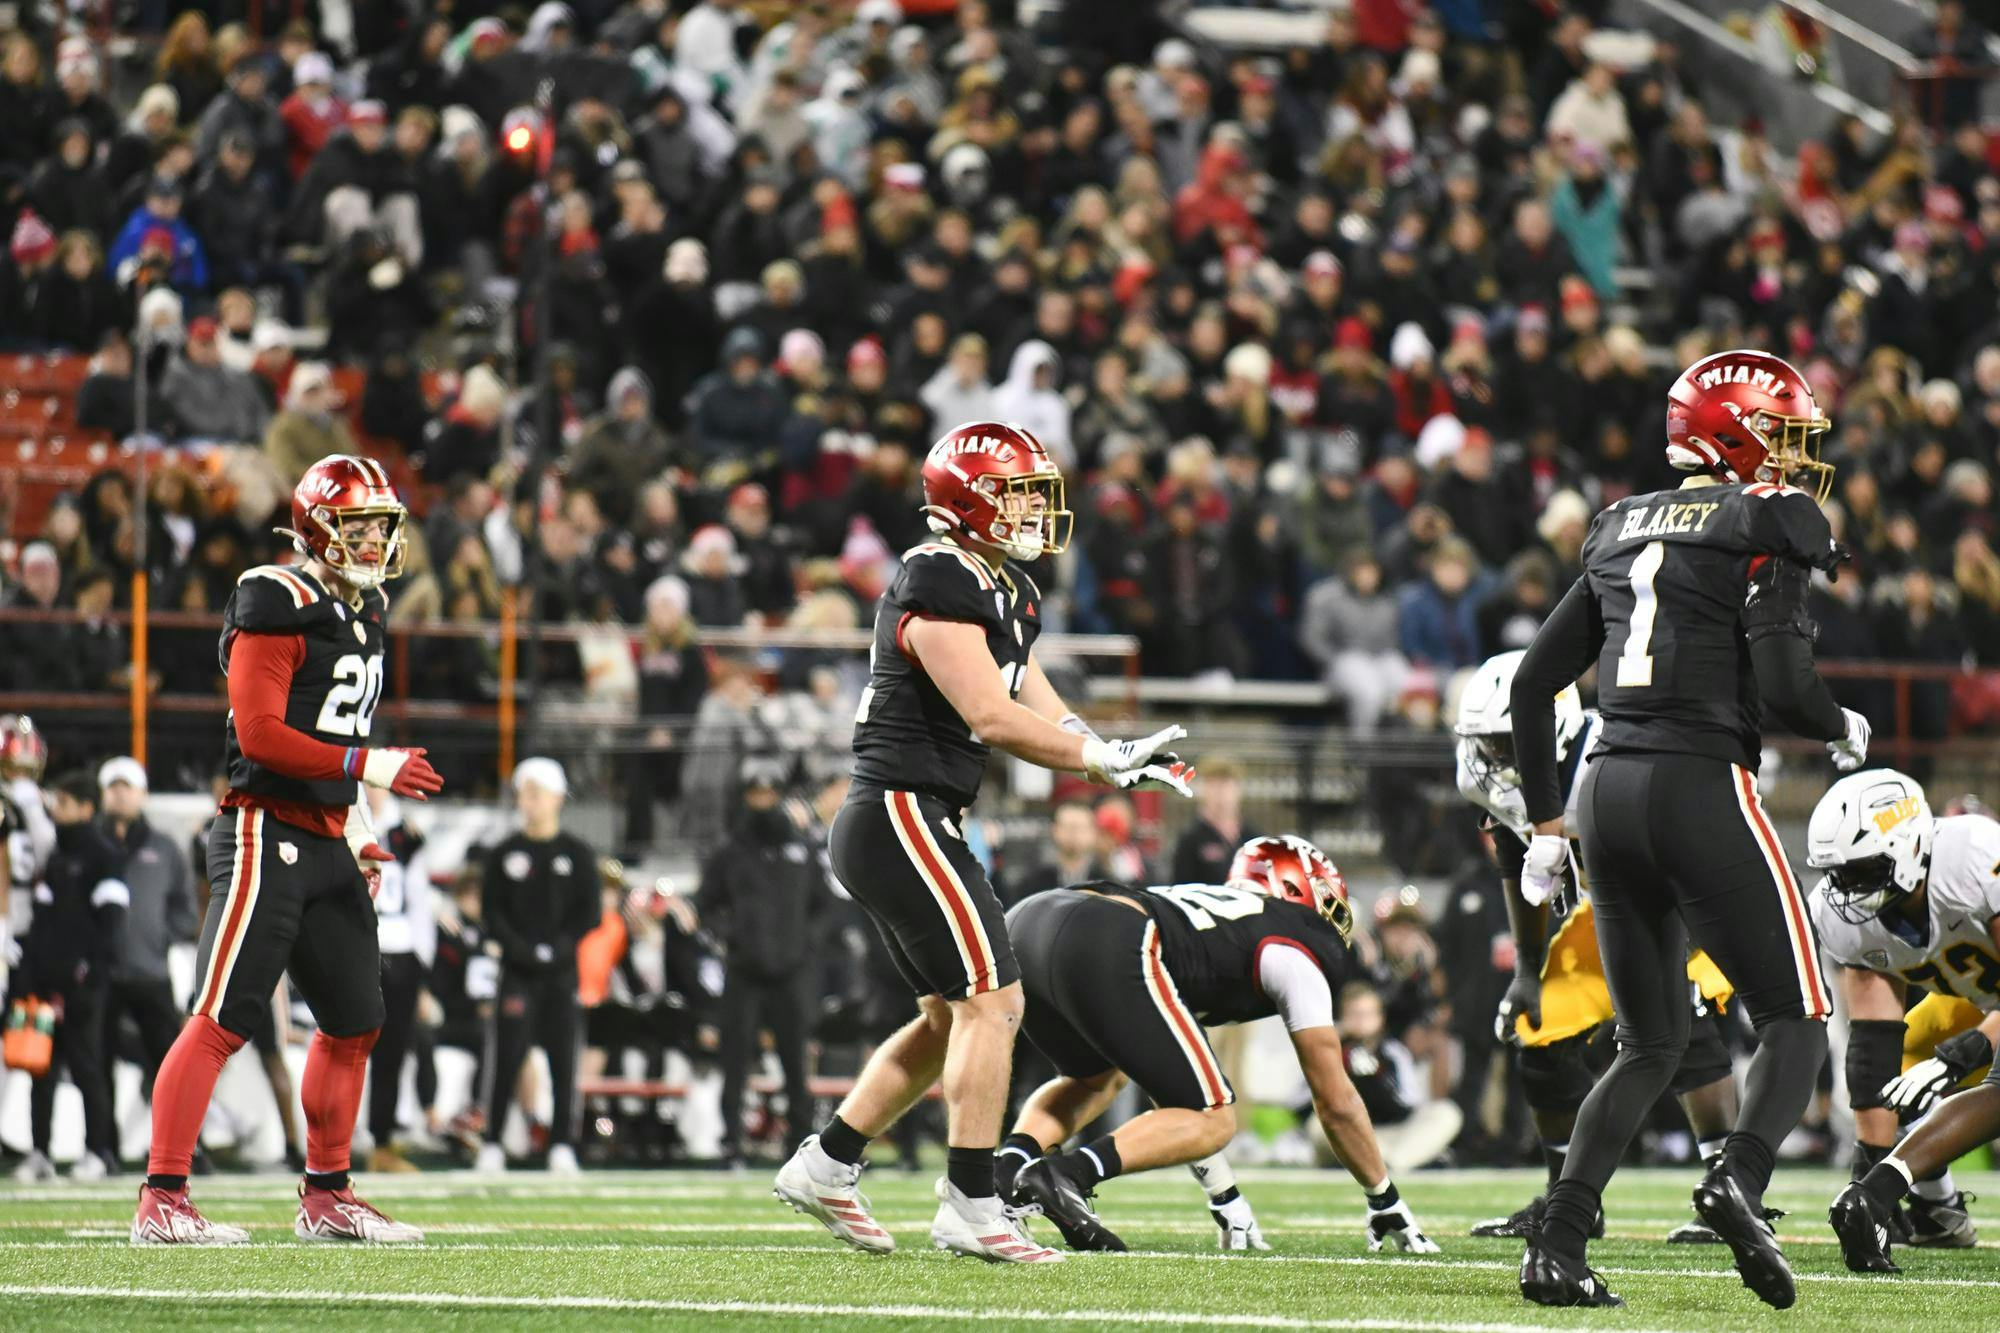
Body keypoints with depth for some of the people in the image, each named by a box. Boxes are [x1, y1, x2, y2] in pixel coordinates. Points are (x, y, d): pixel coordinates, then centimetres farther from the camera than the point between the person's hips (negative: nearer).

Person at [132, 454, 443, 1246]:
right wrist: (365, 765, -19)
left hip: (326, 842, 9)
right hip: (266, 832, -9)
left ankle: (326, 1198, 24)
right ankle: (161, 1202, -12)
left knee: (353, 1023, 13)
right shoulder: (280, 607, -12)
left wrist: (355, 833, 16)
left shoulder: (363, 611, 17)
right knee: (222, 1022, -12)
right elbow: (260, 734, -19)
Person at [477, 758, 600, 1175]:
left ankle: (562, 1145, 1)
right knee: (506, 1058, -6)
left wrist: (560, 946, -12)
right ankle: (492, 1144, -2)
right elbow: (490, 912, 5)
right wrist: (518, 948, -11)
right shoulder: (504, 855, 9)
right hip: (517, 971, 0)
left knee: (564, 1057, -2)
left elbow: (588, 914, 4)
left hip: (562, 971, 0)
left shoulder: (578, 854, 8)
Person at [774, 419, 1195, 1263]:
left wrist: (1117, 762, 0)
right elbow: (992, 717, -21)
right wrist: (1107, 759, -15)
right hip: (901, 814, -11)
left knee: (951, 1015, 15)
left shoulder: (1003, 591, 17)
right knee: (991, 1000, -11)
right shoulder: (941, 585, -15)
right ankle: (970, 1207, -10)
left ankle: (824, 1167, 20)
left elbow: (1043, 712, 16)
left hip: (899, 828, 11)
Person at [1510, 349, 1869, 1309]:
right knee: (1795, 1020, 5)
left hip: (1609, 796, 6)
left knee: (1650, 1045, 16)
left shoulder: (1623, 530, 17)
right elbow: (1784, 685, -13)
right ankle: (1739, 1177, -23)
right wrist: (1842, 732, 8)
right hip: (1703, 790, -6)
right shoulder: (1768, 526, -4)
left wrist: (1547, 823, 23)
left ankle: (1557, 1245, 1)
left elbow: (1533, 682, 17)